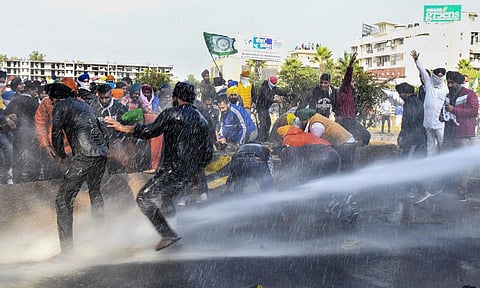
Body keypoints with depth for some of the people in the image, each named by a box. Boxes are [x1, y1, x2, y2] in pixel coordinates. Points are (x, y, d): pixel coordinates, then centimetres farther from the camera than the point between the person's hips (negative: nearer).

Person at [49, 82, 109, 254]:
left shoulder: (60, 105, 4)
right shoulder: (84, 105, 26)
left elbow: (56, 134, -1)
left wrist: (61, 155, 14)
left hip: (85, 156, -8)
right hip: (102, 152, 8)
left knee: (63, 199, -4)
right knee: (94, 191, 28)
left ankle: (67, 248, -7)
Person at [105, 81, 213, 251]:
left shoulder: (171, 113, -4)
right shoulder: (202, 121, 15)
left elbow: (149, 131, -11)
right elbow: (208, 153, 14)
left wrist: (121, 127, -1)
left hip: (172, 168, -7)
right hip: (190, 175, 7)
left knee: (144, 198, -1)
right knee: (167, 197, 29)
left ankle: (168, 234, -10)